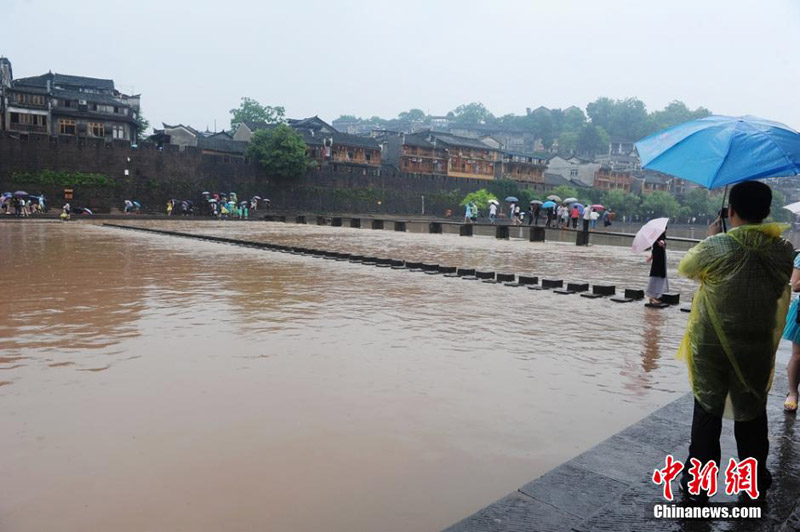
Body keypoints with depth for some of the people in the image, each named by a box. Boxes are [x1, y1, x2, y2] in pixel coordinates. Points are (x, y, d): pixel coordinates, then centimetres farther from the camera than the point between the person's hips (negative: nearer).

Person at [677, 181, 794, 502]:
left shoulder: (716, 246, -18)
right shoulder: (784, 250, -6)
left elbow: (685, 268, 0)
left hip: (712, 346, -2)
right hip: (758, 347, 3)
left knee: (707, 412, 10)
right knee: (753, 414, 18)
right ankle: (756, 482, 33)